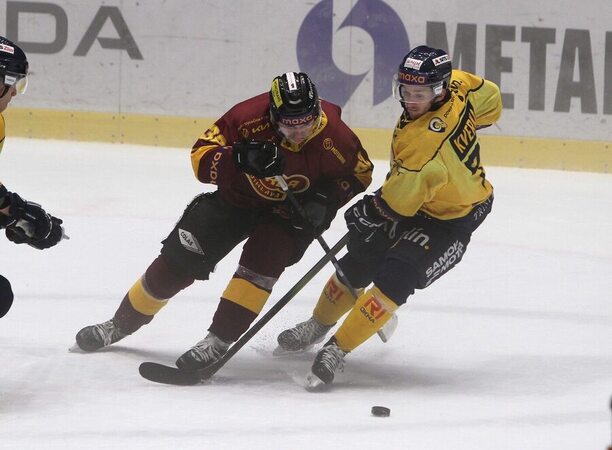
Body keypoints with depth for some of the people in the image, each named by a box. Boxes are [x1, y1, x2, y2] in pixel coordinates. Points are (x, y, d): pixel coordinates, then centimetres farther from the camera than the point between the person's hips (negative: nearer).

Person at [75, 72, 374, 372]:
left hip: (293, 209, -1)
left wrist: (324, 200, -25)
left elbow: (360, 172, -9)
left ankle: (219, 339, -21)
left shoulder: (332, 136, -29)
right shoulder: (250, 117, -31)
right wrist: (240, 158, -45)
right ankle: (122, 323, 21)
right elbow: (201, 156, -25)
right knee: (180, 257, 2)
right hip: (239, 197, 1)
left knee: (264, 256, -29)